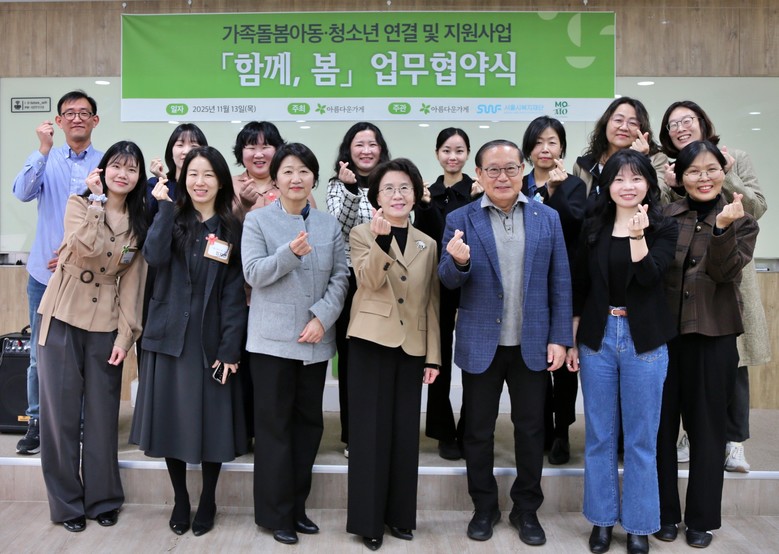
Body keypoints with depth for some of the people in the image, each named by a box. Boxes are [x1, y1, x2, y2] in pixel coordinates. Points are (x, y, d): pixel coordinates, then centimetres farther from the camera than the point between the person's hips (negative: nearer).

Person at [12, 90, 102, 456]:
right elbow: (23, 193, -13)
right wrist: (44, 149, -20)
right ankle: (37, 423, 19)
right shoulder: (45, 160, 5)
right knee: (41, 354, 7)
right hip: (44, 273, 1)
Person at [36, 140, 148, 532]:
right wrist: (97, 199, -16)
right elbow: (87, 248, -23)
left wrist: (126, 333, -6)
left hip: (106, 326, 2)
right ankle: (67, 502, 19)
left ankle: (103, 498, 23)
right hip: (63, 320, -2)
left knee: (102, 414, 8)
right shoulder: (79, 204, -2)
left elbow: (133, 280, 0)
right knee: (62, 411, 5)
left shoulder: (140, 221, 4)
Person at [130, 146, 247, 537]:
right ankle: (180, 500, 26)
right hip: (169, 336, 1)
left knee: (211, 421, 4)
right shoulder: (172, 219, 6)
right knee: (172, 419, 7)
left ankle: (207, 501, 24)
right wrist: (164, 206, -14)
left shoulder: (232, 230, 3)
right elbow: (155, 257, -16)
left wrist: (230, 348, -9)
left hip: (211, 340, -1)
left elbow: (234, 292, -2)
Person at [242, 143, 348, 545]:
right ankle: (276, 513, 14)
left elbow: (340, 277, 4)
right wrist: (290, 252, -24)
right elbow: (253, 273, -8)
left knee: (309, 421, 10)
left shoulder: (329, 224, 9)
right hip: (272, 339, -3)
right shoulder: (257, 220, 2)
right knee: (274, 424, 2)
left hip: (316, 339, 3)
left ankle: (297, 506, 24)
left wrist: (323, 317, -10)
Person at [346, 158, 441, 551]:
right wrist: (382, 239, -30)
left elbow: (431, 305, 9)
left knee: (405, 432, 9)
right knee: (371, 431, 1)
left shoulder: (427, 245, 11)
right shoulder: (362, 235, 2)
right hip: (372, 343, -3)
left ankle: (399, 514, 23)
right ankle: (368, 520, 12)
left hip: (412, 347, 3)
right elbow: (370, 281, -15)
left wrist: (433, 356, 4)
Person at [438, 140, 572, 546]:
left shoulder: (548, 218, 2)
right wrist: (458, 260, -27)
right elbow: (449, 281, -4)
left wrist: (560, 338, -3)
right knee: (478, 430, 11)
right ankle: (484, 507, 29)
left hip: (532, 343, 1)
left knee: (531, 429, 11)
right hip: (480, 343, -1)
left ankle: (527, 510, 28)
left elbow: (560, 283, 3)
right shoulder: (460, 220, -2)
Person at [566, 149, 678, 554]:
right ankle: (602, 518, 24)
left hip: (644, 340, -2)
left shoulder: (664, 228, -1)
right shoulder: (593, 228, 4)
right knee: (599, 436, 10)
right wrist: (571, 341, 5)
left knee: (640, 438, 6)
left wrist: (638, 234, -27)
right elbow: (579, 287, 6)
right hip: (597, 337, 2)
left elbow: (648, 277, -16)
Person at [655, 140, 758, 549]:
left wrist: (723, 228, -27)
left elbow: (725, 273, -13)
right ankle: (664, 512, 23)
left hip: (712, 336, -1)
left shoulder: (742, 222, 3)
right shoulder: (665, 215, 4)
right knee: (661, 424, 8)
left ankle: (702, 518, 23)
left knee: (706, 427, 8)